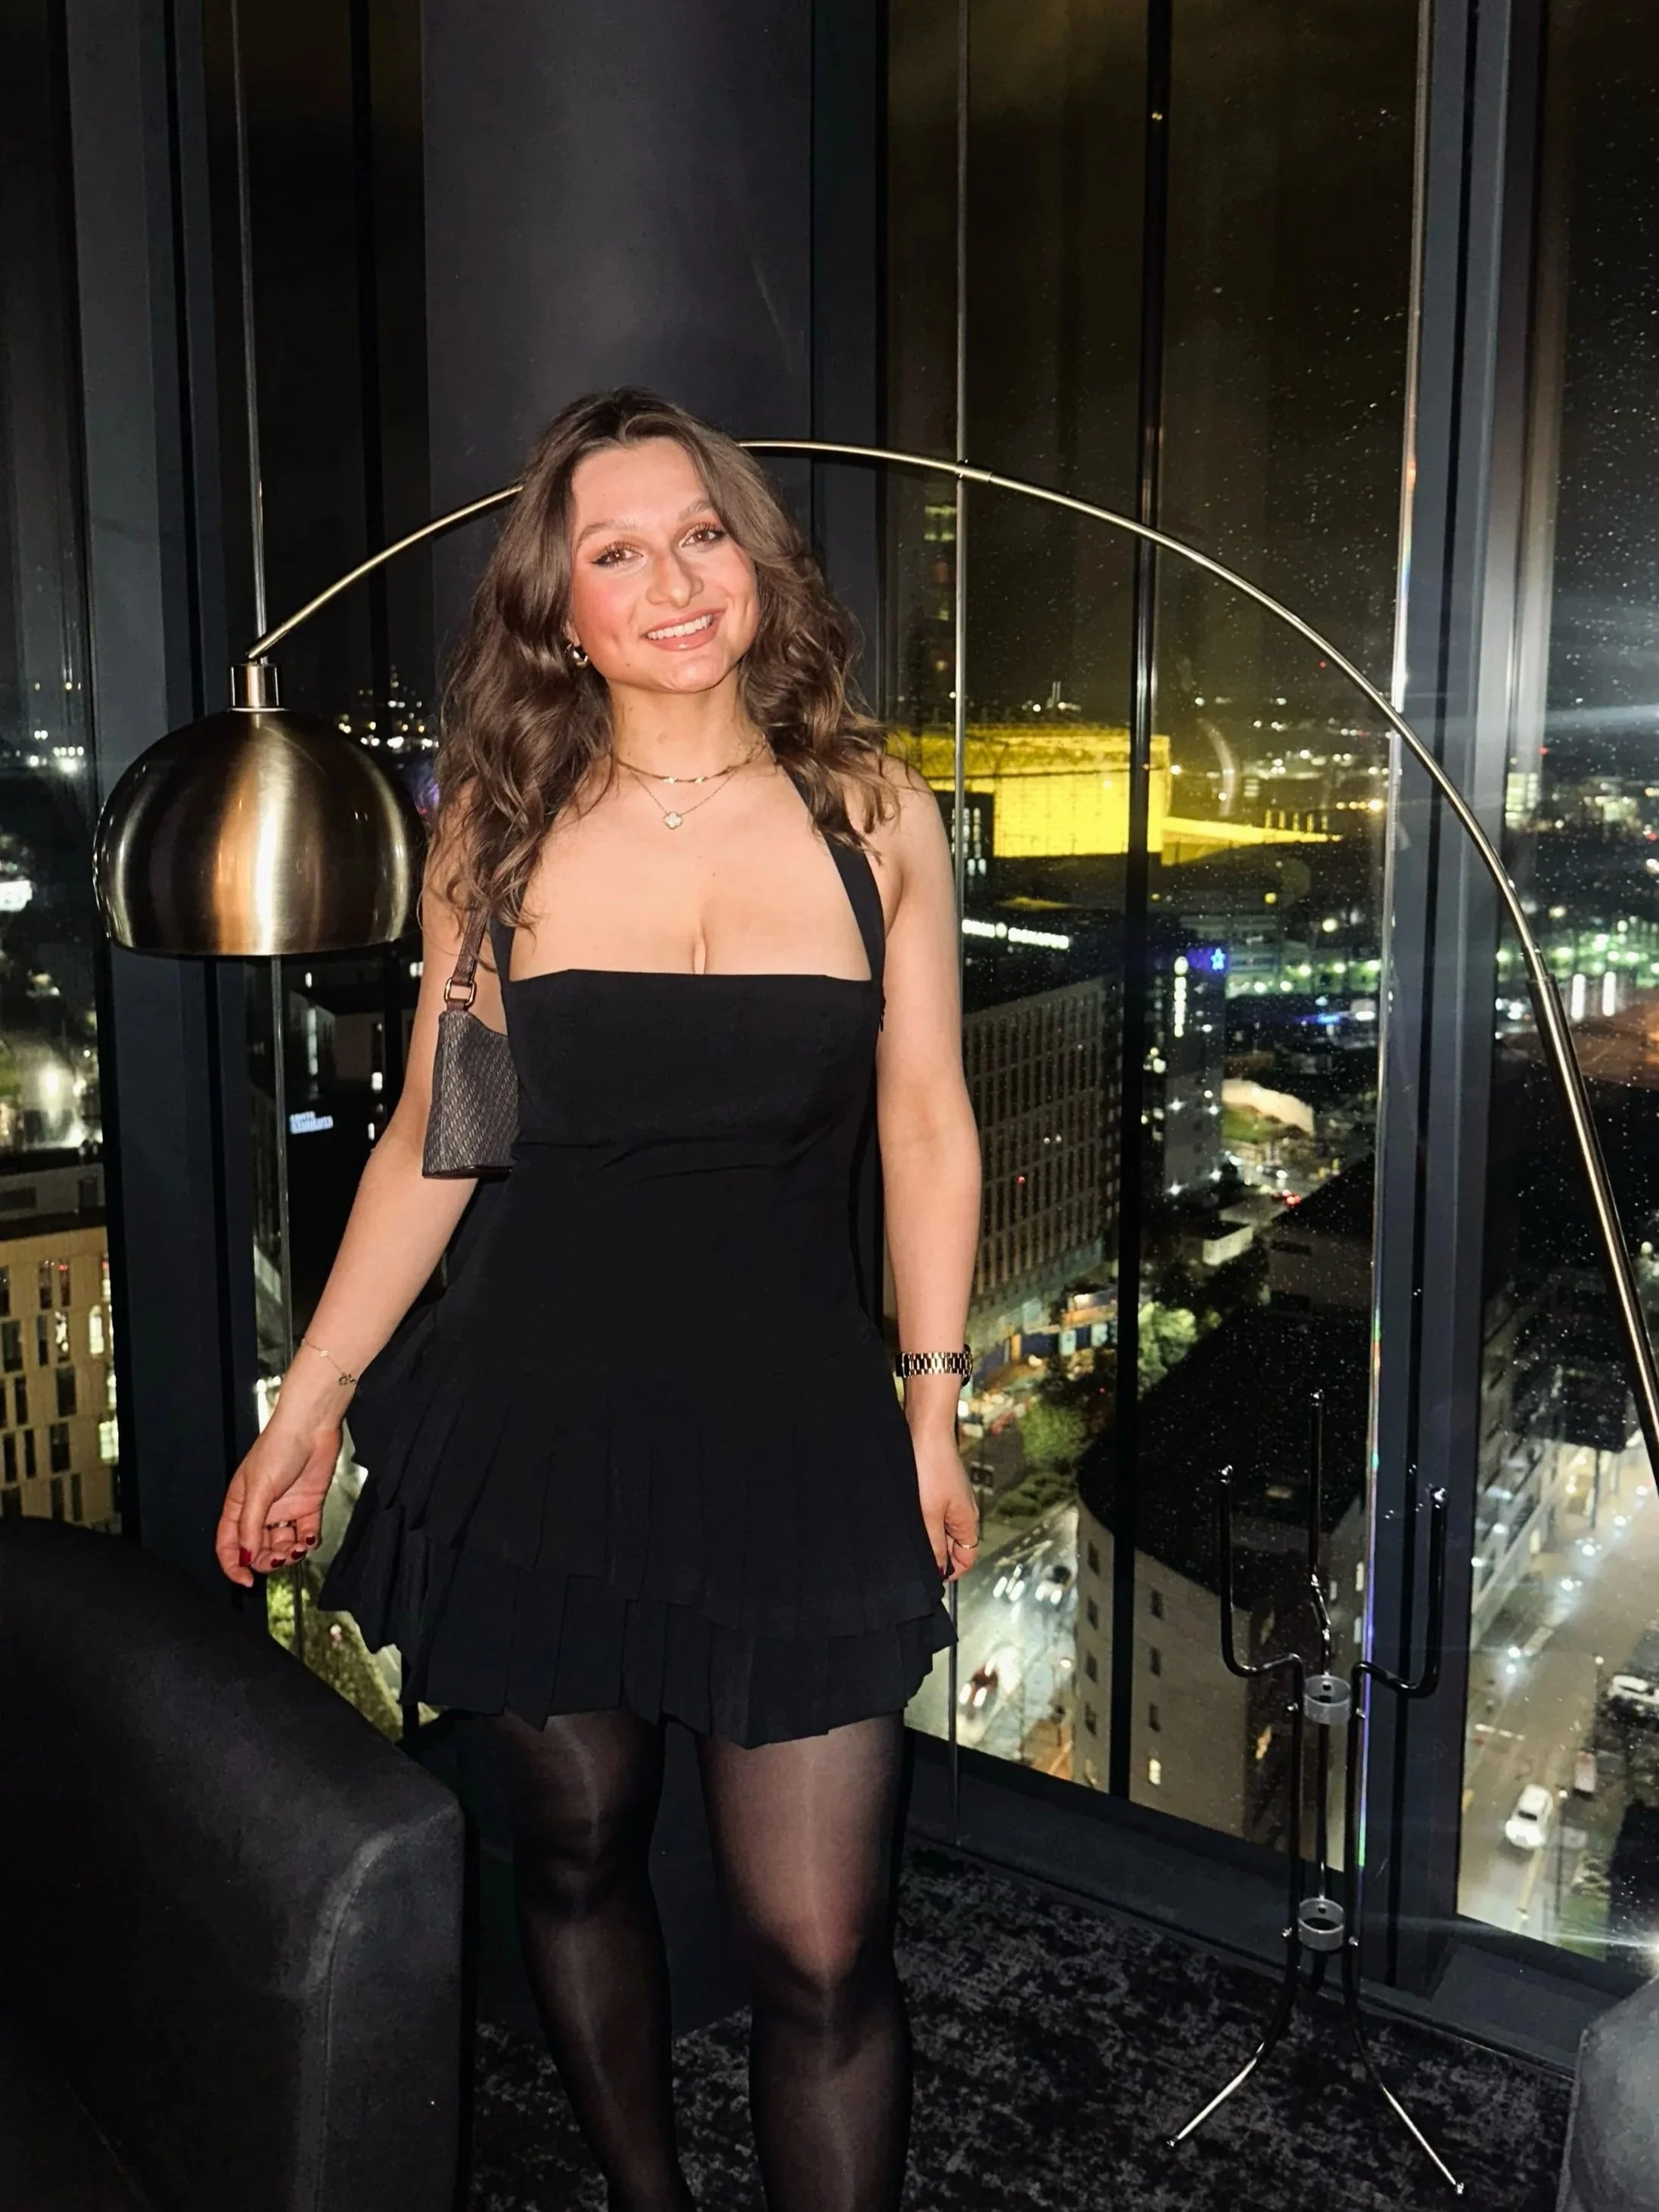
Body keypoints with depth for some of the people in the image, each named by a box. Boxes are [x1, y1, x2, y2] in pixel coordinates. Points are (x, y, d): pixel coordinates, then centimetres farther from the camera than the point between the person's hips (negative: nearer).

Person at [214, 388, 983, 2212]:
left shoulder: (875, 817, -1)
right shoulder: (496, 833, 0)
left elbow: (927, 1125, 5)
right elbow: (429, 1142, 5)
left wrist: (933, 1407, 4)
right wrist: (305, 1413, 6)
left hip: (794, 1428, -1)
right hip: (536, 1423, 2)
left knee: (818, 1953, -1)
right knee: (574, 1854, 18)